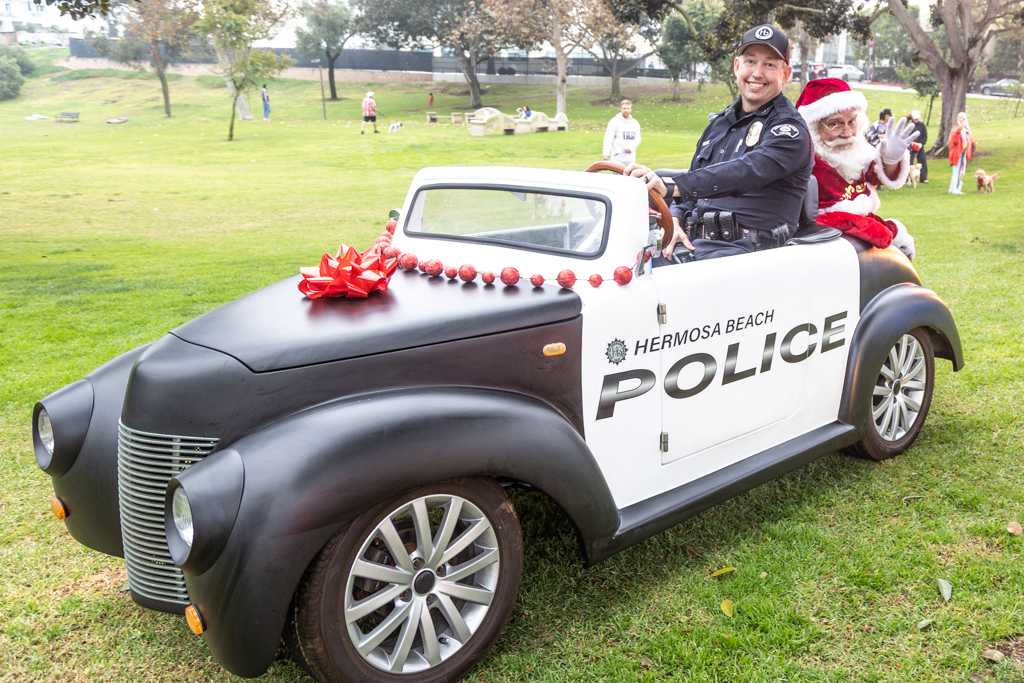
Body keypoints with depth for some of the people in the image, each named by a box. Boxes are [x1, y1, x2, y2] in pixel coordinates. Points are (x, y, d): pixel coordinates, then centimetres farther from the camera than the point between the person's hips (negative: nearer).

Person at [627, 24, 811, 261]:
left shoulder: (791, 130, -3)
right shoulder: (719, 123, 22)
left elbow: (745, 172, -21)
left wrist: (671, 186, -33)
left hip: (746, 249, -7)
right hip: (692, 241, 7)